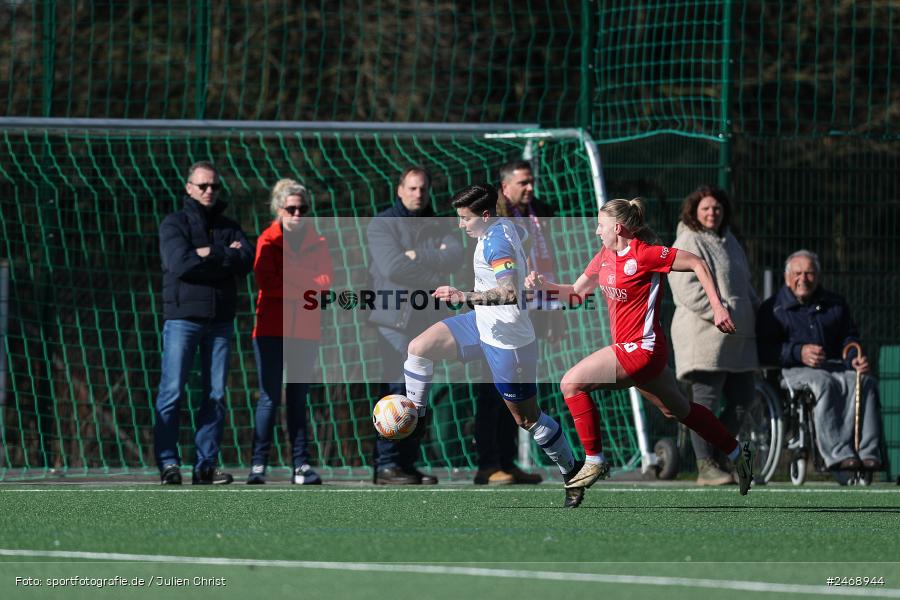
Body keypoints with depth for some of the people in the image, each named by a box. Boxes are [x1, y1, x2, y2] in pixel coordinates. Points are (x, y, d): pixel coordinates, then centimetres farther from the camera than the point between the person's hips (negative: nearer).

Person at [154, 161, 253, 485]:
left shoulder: (228, 227, 16)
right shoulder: (175, 224, 3)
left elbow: (247, 260, -2)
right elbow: (181, 263, -15)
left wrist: (210, 254, -10)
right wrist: (225, 256, -8)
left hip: (220, 321, 4)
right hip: (182, 316, -4)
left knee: (216, 395, 3)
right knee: (172, 392, -8)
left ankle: (206, 464, 6)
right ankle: (168, 463, -6)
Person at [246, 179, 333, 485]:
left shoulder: (317, 242, 10)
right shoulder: (268, 241, 3)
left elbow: (325, 284, -2)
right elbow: (266, 282, -10)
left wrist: (290, 275, -13)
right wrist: (306, 286, -10)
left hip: (305, 331, 3)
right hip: (271, 330, -3)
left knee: (298, 398, 5)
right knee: (270, 398, -6)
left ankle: (301, 465, 5)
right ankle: (258, 464, -3)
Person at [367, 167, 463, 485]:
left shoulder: (437, 226, 17)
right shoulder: (382, 224, 1)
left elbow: (456, 253, -2)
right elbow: (392, 265, -14)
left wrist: (418, 256, -11)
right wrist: (435, 263, -6)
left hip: (427, 319, 6)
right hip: (395, 318, -6)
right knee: (397, 390, -13)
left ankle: (408, 463, 10)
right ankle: (386, 465, -13)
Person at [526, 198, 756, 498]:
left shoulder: (643, 255, -16)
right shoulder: (604, 257, 9)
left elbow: (697, 263, -13)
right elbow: (576, 293, 16)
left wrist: (717, 307, -17)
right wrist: (543, 285, -2)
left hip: (640, 349, -10)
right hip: (629, 348, 10)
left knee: (572, 383, -15)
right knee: (678, 409, 21)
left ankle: (595, 460, -9)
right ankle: (738, 453, 35)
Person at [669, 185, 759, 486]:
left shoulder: (729, 241, 21)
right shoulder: (688, 243, -7)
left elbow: (744, 284, 33)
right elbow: (688, 290, -17)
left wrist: (757, 308, 16)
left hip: (738, 337, 9)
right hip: (704, 336, -9)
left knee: (742, 400, 8)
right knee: (706, 400, -8)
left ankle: (719, 458, 17)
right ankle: (705, 466, -5)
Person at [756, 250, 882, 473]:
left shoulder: (835, 304, 23)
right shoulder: (773, 309, 11)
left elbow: (849, 338, 20)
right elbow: (763, 350, -1)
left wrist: (855, 359, -5)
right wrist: (799, 353, -17)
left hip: (835, 365, 4)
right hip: (794, 370, -3)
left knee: (865, 382, -30)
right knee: (823, 384, -38)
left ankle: (867, 453, -40)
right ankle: (839, 454, -47)